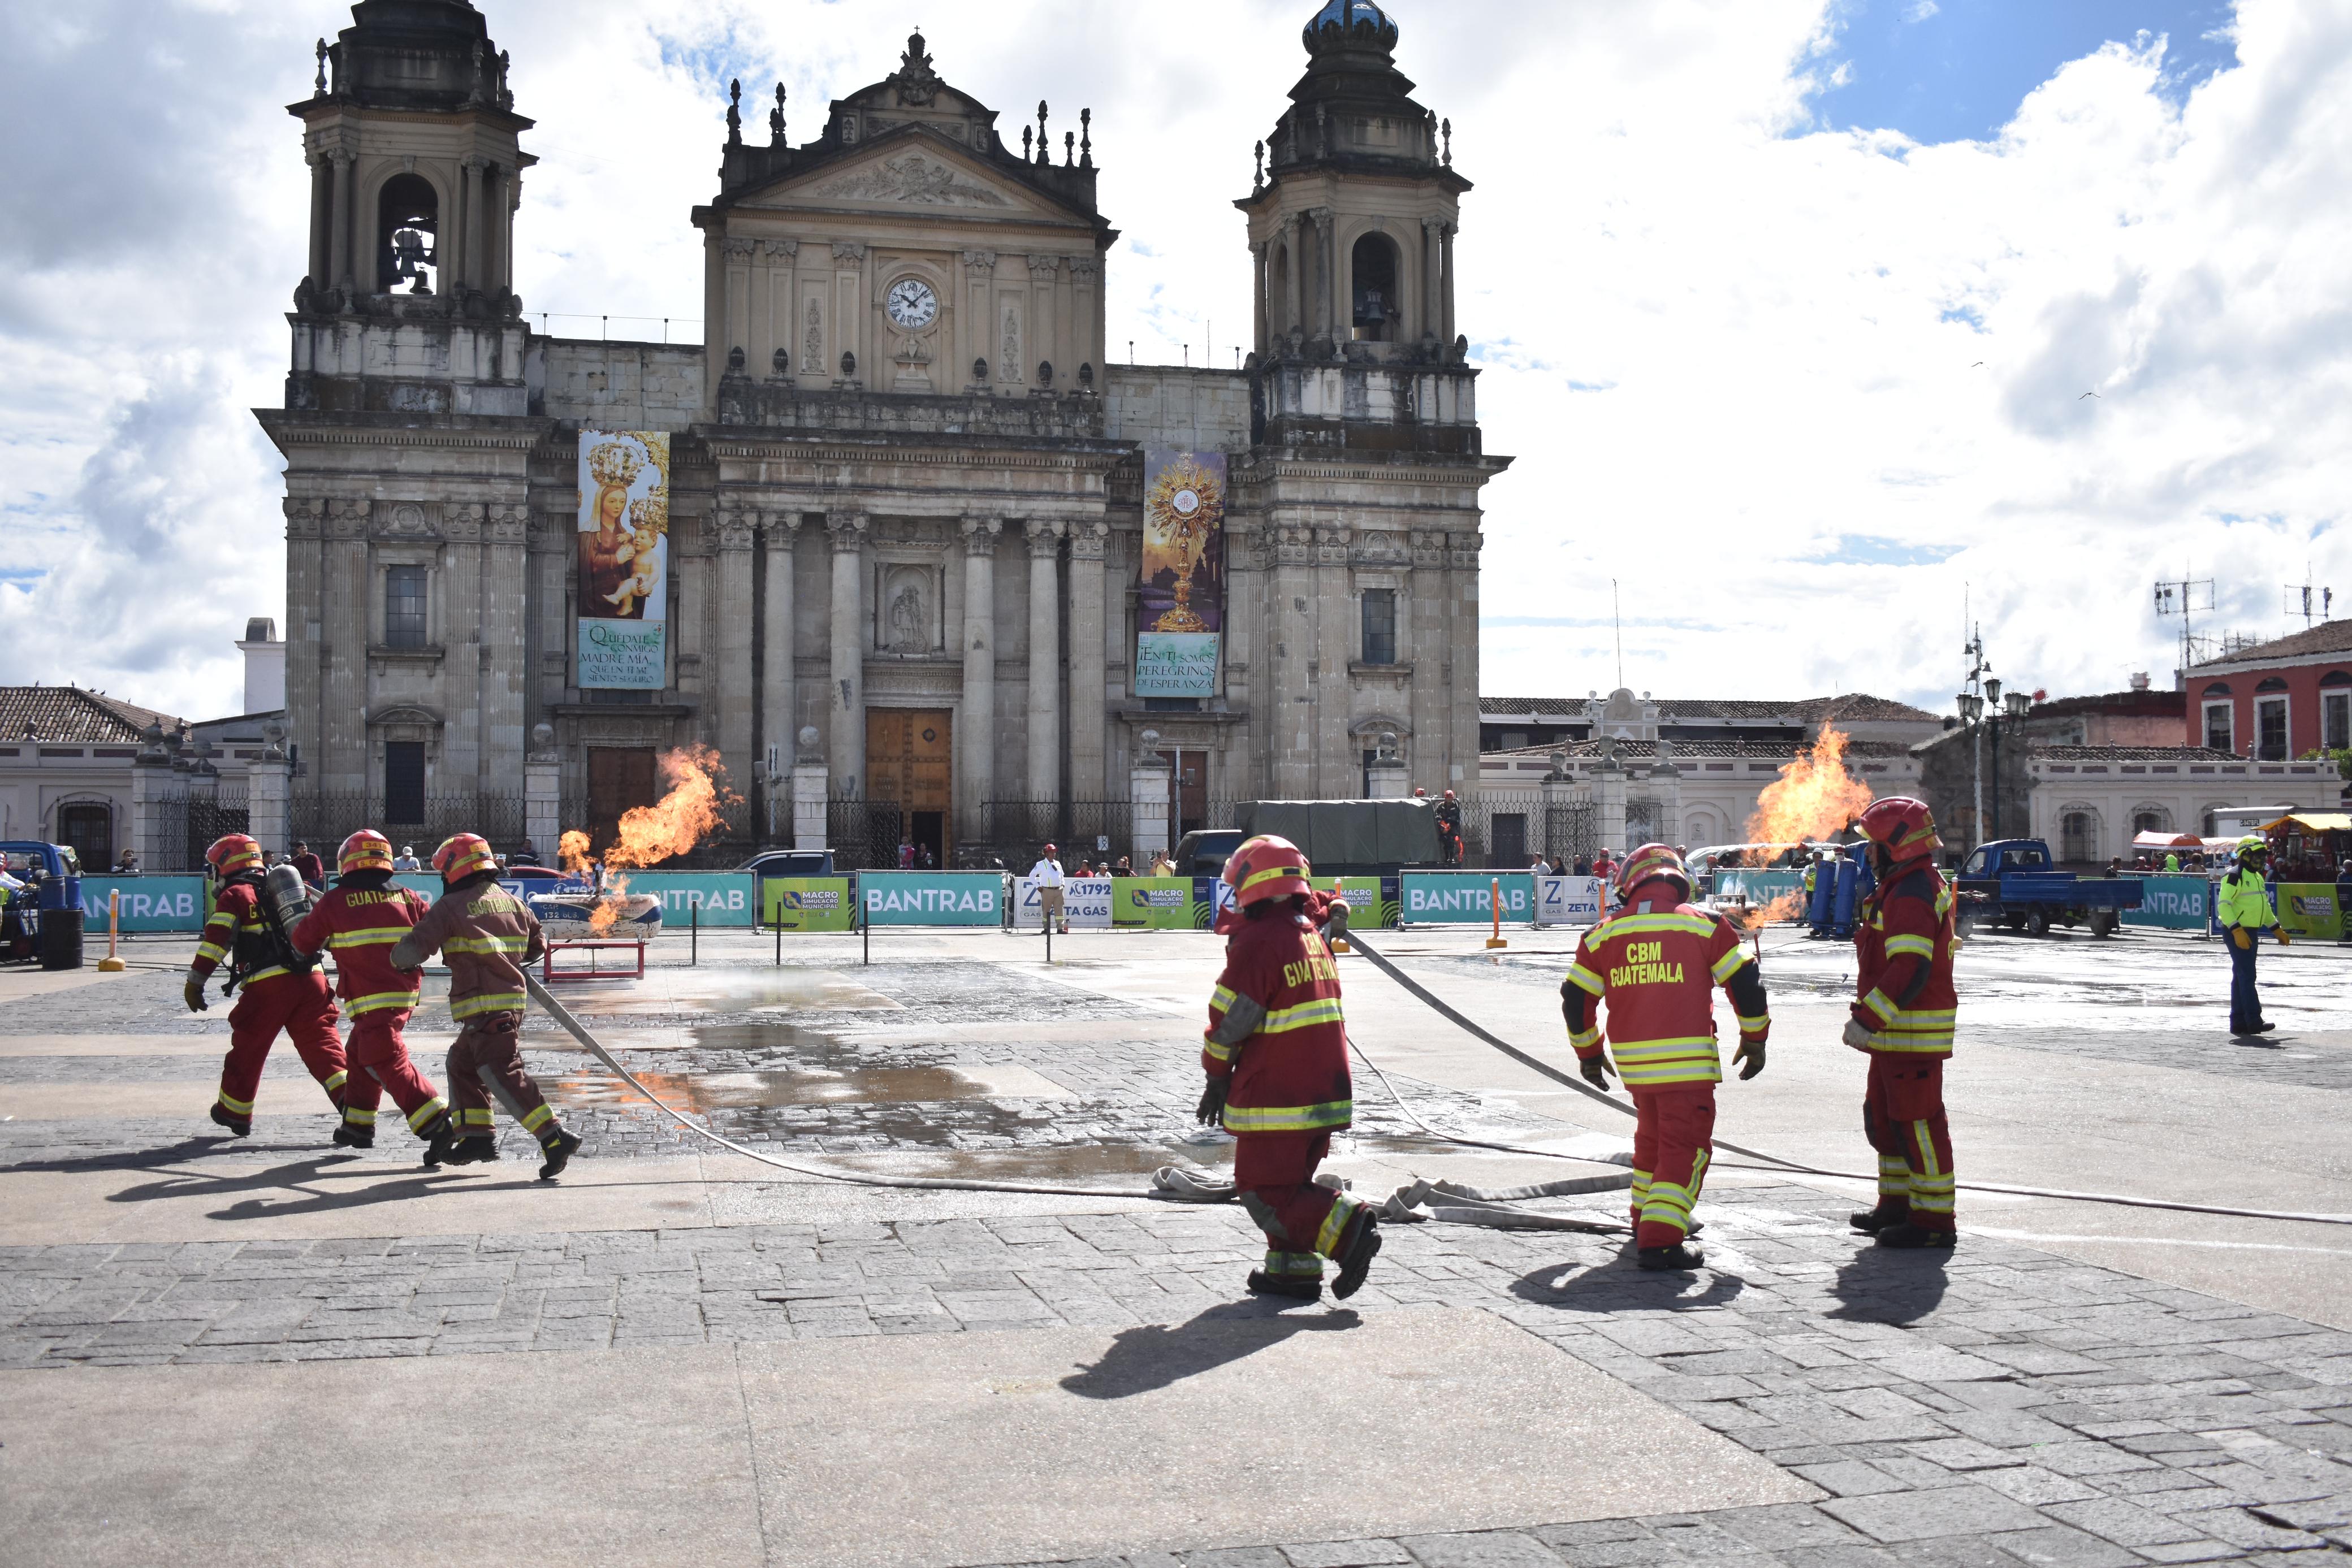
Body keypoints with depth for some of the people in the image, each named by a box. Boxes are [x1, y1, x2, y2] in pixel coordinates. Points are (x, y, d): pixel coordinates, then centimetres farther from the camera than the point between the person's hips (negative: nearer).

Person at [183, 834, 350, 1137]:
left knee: (247, 1050, 12)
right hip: (311, 979, 5)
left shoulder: (236, 896, 5)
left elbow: (216, 941, -6)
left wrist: (195, 982, -5)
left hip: (268, 985, -5)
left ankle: (233, 1114, 25)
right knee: (322, 1044, 0)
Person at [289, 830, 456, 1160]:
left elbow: (303, 942, 8)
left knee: (389, 1063, -10)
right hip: (405, 994, 7)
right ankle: (358, 1126, 30)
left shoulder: (335, 902, -4)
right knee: (360, 1055, 23)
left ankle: (440, 1124, -24)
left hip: (371, 1000, -7)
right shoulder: (407, 899, 6)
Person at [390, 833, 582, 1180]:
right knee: (462, 1063, 22)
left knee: (503, 1073, -13)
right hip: (513, 994, 8)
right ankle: (477, 1137, 19)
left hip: (484, 1006, -8)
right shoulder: (510, 901, 13)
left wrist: (402, 962, 15)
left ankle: (556, 1139, -23)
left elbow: (411, 950, -9)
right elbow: (536, 945, 20)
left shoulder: (450, 907, -7)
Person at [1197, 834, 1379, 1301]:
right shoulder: (1313, 935, 7)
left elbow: (1229, 1020, -11)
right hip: (1325, 1090, 8)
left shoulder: (1258, 942, -15)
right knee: (1291, 1183, 19)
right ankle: (1294, 1269, 19)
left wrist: (1217, 1079, -2)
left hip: (1276, 1097, -8)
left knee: (1265, 1191, -1)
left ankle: (1346, 1227, -15)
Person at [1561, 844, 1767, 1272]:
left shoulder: (1604, 933, 8)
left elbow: (1576, 997, 11)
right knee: (1686, 1146, -2)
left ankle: (1648, 1219, 37)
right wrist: (1754, 1040, 14)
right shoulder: (1703, 925, -1)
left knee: (1653, 1136, 24)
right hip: (1687, 1059, -4)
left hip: (1632, 1060, 4)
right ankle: (1660, 1238, -13)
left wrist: (1588, 1052, 25)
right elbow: (1745, 981, 1)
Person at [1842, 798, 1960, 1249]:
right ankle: (1897, 1204, 28)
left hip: (1915, 1031, -11)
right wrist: (1867, 1015, 22)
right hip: (1897, 1030, 11)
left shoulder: (1911, 898, -20)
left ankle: (1934, 1219, 3)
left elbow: (1909, 972, -28)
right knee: (1883, 1115, 18)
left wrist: (1866, 1020, -27)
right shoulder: (1905, 888, 15)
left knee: (1916, 1120, -4)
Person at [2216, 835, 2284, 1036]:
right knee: (2247, 976, -12)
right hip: (2236, 933, -10)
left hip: (2251, 933, 10)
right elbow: (2224, 906, -19)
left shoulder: (2258, 878, 17)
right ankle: (2254, 1021, -14)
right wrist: (2237, 931, -26)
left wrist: (2278, 930, 23)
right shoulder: (2235, 877, -12)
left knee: (2241, 977, 11)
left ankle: (2238, 1022, 14)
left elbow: (2265, 907, 28)